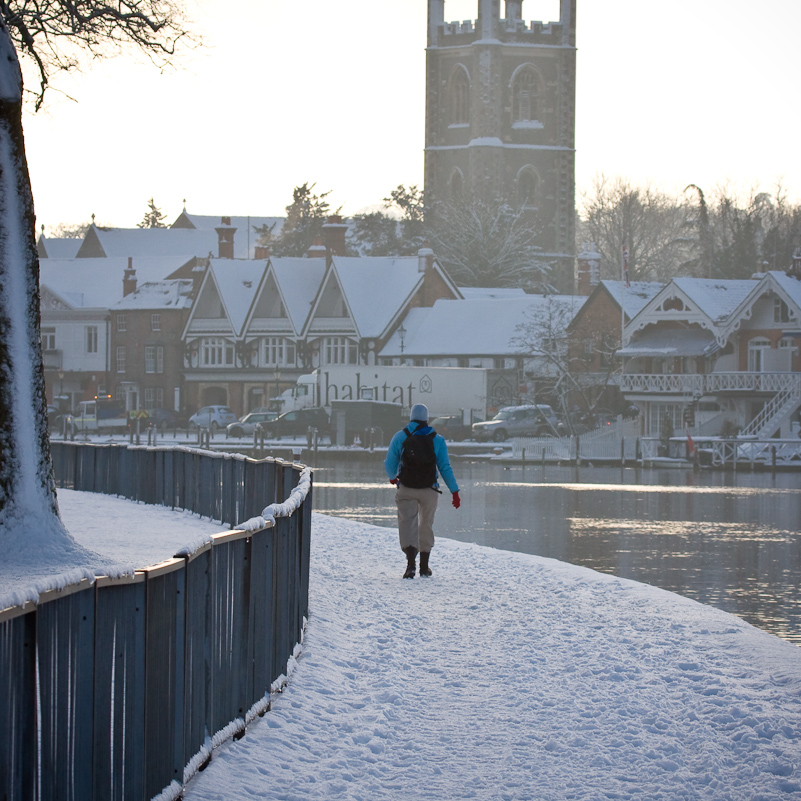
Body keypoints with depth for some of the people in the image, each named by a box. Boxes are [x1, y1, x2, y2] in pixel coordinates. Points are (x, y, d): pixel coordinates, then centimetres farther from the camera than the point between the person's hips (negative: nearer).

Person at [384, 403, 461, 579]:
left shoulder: (400, 437, 0)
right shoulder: (437, 440, 1)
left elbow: (389, 464, 3)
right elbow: (445, 467, -2)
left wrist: (392, 477, 25)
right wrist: (454, 491, 0)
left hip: (406, 490, -1)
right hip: (429, 491, 1)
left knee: (407, 524, -5)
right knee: (426, 526, 16)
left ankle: (411, 562, -28)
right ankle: (424, 566, 24)